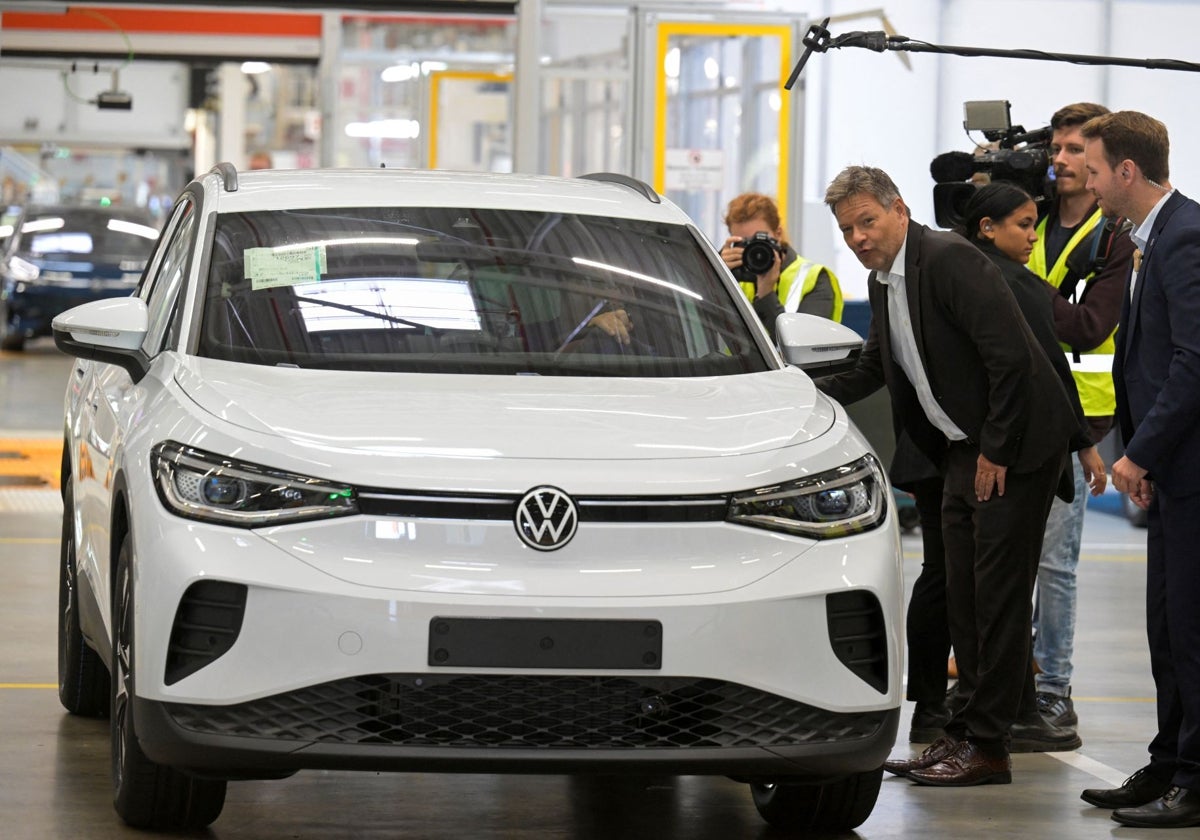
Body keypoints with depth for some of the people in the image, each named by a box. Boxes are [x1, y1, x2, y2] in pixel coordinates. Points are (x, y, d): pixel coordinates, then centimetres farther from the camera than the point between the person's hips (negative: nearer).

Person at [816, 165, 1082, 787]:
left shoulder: (949, 260, -20)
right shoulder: (882, 282, 9)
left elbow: (1011, 358, -24)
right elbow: (873, 369, 22)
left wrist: (996, 452, -18)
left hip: (1014, 448, -9)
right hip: (963, 451, 9)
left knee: (998, 595, -6)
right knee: (963, 595, 10)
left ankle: (987, 745, -3)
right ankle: (968, 732, 17)